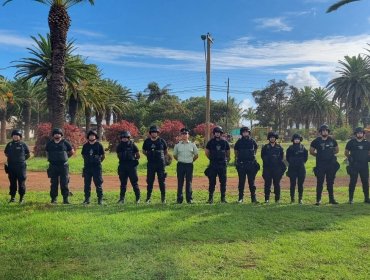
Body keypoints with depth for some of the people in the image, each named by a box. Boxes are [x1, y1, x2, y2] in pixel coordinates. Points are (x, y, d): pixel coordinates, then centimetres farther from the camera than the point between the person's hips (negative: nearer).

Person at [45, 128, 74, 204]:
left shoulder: (65, 143, 1)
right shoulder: (49, 144, 7)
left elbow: (72, 152, 12)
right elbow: (47, 153, 22)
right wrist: (51, 159, 13)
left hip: (63, 166, -2)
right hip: (53, 166, 2)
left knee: (64, 183, -1)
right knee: (54, 183, 6)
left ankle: (65, 199, 4)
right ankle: (54, 199, 13)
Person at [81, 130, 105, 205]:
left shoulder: (99, 145, 0)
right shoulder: (85, 145, 8)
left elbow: (103, 156, 7)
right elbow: (83, 155, 18)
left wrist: (98, 162, 8)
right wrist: (88, 161, 12)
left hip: (97, 167, -3)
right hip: (87, 167, 3)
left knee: (98, 183, -1)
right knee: (87, 183, 6)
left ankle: (100, 199, 5)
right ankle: (87, 199, 15)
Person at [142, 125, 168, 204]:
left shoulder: (162, 141, 3)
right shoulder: (147, 141, 4)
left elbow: (166, 152, 16)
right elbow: (144, 151, 18)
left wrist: (161, 157, 7)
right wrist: (150, 156, 8)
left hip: (160, 164, -1)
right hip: (150, 164, 1)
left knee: (162, 181, 2)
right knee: (150, 181, 3)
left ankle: (163, 197, 11)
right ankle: (148, 198, 12)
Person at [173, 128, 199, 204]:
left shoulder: (192, 145, 5)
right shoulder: (177, 145, 4)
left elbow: (196, 155, 13)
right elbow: (175, 155, 16)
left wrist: (191, 160, 11)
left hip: (189, 165, 0)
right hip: (180, 165, 0)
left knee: (189, 182, 3)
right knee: (180, 182, 2)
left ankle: (189, 198, 9)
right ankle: (179, 199, 7)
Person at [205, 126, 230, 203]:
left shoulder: (225, 142, 4)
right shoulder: (211, 142, 2)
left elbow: (228, 153, 17)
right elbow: (207, 152, 13)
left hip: (222, 165, 1)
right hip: (213, 165, -1)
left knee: (223, 182, 4)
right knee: (212, 182, 1)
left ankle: (223, 198, 11)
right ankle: (210, 198, 7)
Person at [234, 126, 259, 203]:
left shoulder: (252, 141, 2)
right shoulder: (239, 141, 1)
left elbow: (256, 148, 21)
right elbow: (235, 150, 17)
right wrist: (237, 158, 16)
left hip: (251, 164, 0)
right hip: (241, 164, 0)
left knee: (251, 181, 3)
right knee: (241, 181, 5)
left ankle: (253, 198, 8)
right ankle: (240, 198, 12)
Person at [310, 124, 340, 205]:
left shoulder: (332, 141, 6)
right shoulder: (316, 141, -1)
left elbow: (337, 150, 20)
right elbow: (311, 151, 8)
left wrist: (330, 154, 10)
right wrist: (319, 155, 6)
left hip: (331, 164, 2)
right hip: (320, 165, -2)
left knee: (330, 182, 9)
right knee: (320, 182, -1)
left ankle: (331, 199, 19)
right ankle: (318, 199, 4)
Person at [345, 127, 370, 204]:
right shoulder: (351, 142, 2)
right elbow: (346, 152, 8)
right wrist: (350, 158, -6)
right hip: (354, 165, -3)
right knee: (353, 181, 0)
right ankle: (351, 198, 7)